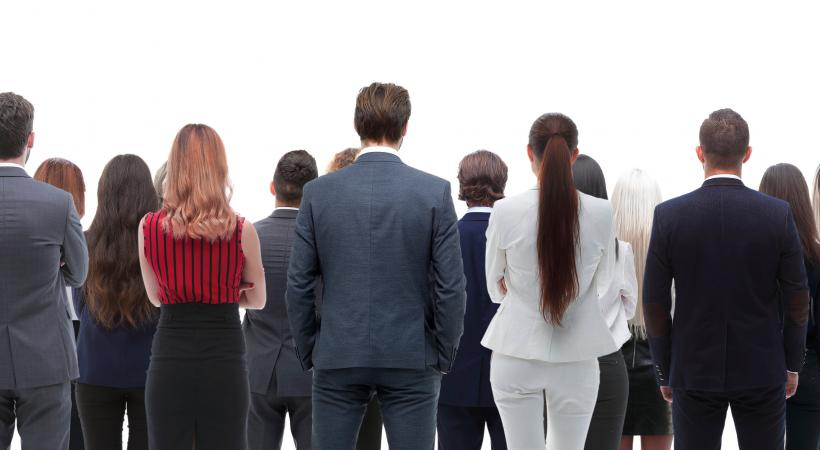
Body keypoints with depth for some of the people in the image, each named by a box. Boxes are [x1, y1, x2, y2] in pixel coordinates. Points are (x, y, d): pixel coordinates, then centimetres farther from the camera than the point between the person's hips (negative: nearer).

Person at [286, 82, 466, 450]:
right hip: (410, 358, -1)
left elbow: (299, 285, 0)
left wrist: (308, 353, 10)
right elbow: (450, 286, -5)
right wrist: (443, 357, 5)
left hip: (336, 358, 1)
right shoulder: (435, 192, -5)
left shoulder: (319, 192, -1)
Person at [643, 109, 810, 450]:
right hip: (762, 371, 0)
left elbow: (655, 303, -4)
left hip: (694, 373, 0)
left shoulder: (668, 215, -8)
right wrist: (792, 365, 11)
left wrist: (665, 372, 8)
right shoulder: (778, 214, -7)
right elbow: (797, 300, -2)